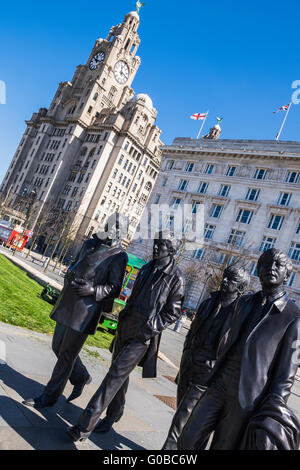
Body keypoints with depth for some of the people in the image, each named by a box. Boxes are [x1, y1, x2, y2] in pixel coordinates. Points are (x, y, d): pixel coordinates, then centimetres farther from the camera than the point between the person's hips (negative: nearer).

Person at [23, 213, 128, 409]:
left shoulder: (119, 256, -10)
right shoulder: (90, 244, 11)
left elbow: (114, 288, -11)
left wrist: (92, 289, -26)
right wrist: (70, 274, -1)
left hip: (86, 310, -7)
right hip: (68, 304, 8)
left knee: (67, 354, 3)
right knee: (58, 347, 18)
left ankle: (49, 396, 21)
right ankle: (82, 377, 39)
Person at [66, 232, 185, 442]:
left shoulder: (176, 278, -12)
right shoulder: (146, 268, 8)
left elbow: (173, 312, -8)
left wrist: (152, 328, -15)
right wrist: (123, 316, 13)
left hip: (143, 336, -7)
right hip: (125, 328, 7)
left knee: (116, 375, -8)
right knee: (121, 375, 18)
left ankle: (85, 426, -1)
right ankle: (114, 416, 37)